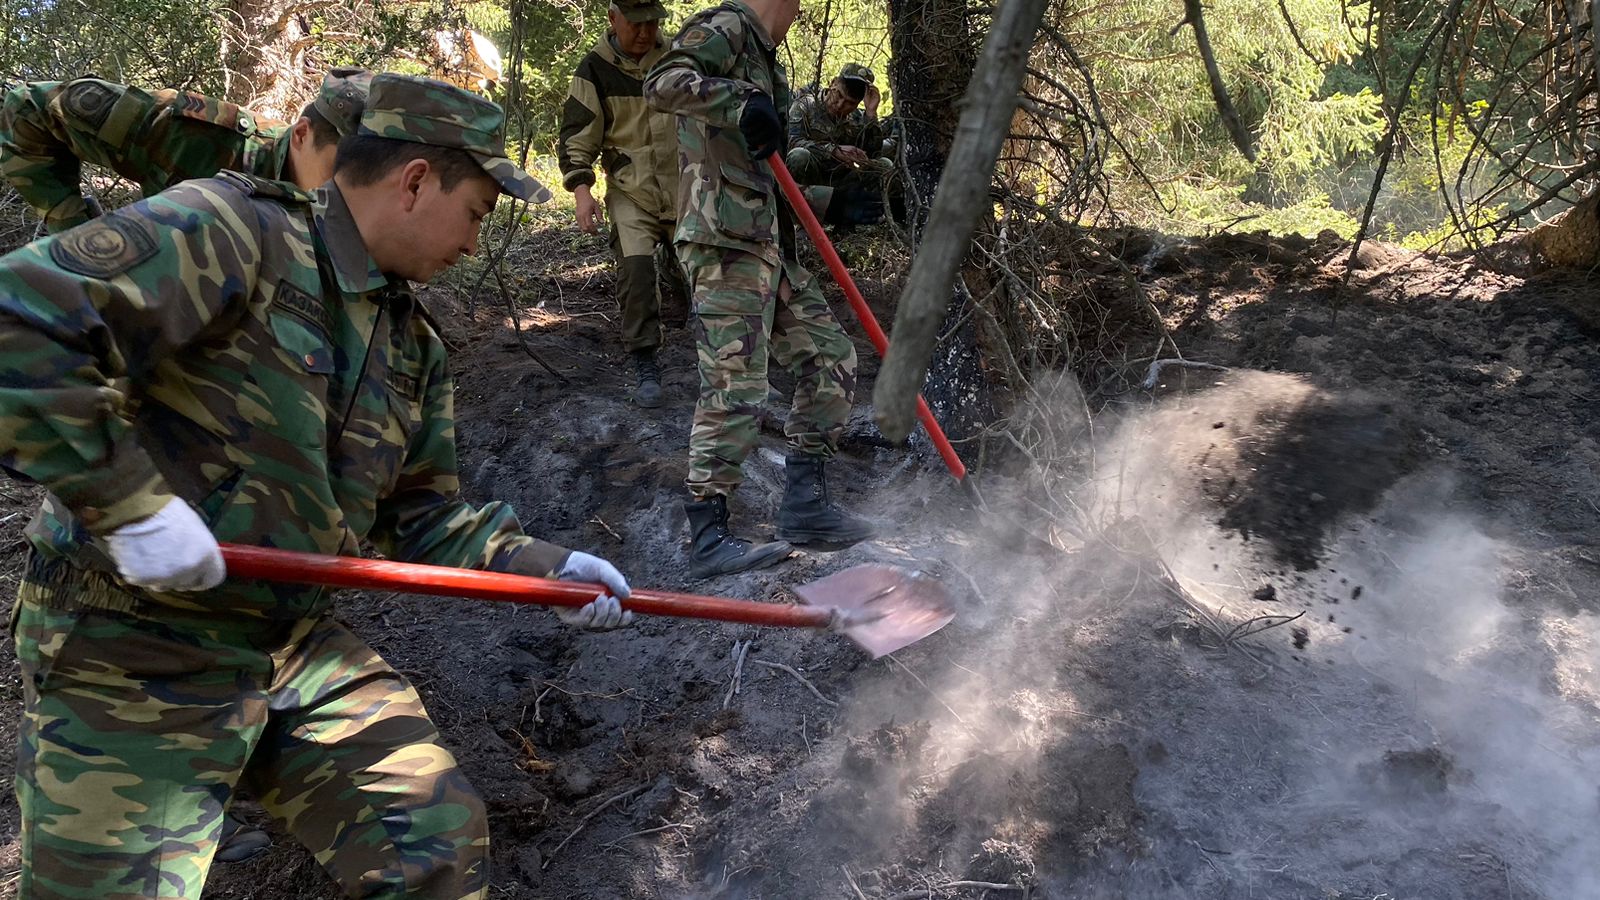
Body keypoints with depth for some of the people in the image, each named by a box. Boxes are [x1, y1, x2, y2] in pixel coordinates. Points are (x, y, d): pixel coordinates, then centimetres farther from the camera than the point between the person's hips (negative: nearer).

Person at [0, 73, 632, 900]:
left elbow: (418, 515, 14)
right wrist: (128, 501, -27)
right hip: (131, 658, -7)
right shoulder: (226, 233, -18)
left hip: (297, 643, 7)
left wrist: (545, 567, 3)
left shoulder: (413, 344, 8)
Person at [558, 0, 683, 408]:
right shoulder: (595, 68, -5)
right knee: (635, 269, -18)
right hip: (630, 191, -3)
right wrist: (582, 191, -15)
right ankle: (645, 366, -9)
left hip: (683, 188, 3)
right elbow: (576, 137, -3)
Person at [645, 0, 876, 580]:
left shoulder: (762, 55, 25)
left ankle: (803, 505, 16)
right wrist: (742, 99, -28)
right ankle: (708, 540, -4)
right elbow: (662, 83, -22)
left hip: (767, 241, 10)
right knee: (735, 386, -11)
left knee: (830, 357, 10)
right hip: (725, 240, -10)